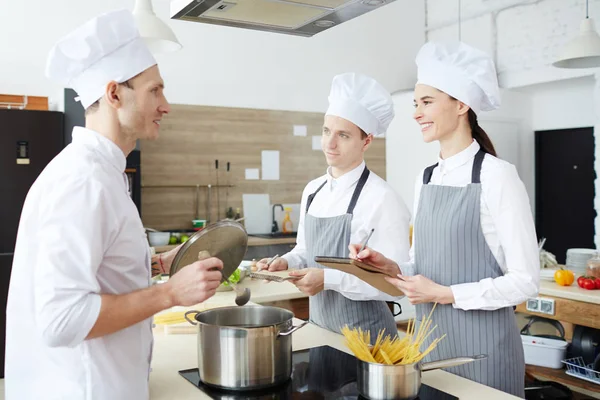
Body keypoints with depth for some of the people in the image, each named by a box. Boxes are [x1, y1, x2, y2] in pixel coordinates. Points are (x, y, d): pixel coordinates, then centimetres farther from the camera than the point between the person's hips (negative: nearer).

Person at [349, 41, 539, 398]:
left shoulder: (496, 176, -14)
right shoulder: (425, 179, 5)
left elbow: (526, 281, -14)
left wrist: (445, 294, -17)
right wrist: (391, 267, -5)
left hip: (482, 342, -6)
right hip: (429, 336, 6)